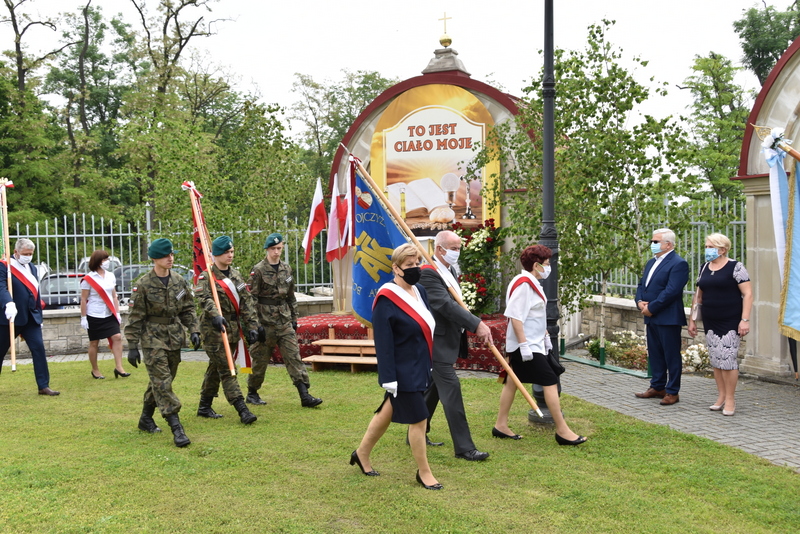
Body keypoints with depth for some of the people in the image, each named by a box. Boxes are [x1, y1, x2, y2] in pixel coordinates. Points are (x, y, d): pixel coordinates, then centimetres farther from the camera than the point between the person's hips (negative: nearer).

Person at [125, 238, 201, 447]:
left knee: (160, 380, 14)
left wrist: (194, 331, -1)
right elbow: (135, 318, -7)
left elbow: (188, 309, 11)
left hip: (174, 337, 5)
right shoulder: (143, 285, -10)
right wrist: (132, 346, -9)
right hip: (153, 338, -5)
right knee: (162, 382, -10)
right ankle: (176, 428, -13)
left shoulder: (179, 281, 4)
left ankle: (146, 419, 31)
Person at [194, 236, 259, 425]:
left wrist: (252, 326, 1)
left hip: (233, 329, 7)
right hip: (213, 330, -7)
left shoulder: (235, 275, 11)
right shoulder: (206, 277, -9)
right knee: (226, 370, -9)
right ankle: (242, 410, -13)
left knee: (216, 368, 15)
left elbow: (246, 302, 9)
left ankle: (204, 407, 26)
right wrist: (216, 316, -46)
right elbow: (205, 299, -28)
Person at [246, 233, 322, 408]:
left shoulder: (286, 269, 10)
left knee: (294, 357, -2)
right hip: (265, 322, -5)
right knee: (260, 359, 7)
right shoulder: (258, 270, -8)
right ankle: (252, 393, 25)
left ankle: (305, 396, -5)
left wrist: (294, 319, 14)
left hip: (285, 322, 5)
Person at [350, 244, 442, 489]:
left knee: (388, 412, 19)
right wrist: (389, 378, -20)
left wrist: (429, 365, 15)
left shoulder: (419, 292, 6)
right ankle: (424, 472, 19)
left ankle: (362, 454, 36)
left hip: (419, 368, 8)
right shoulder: (386, 300, -18)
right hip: (403, 372, -8)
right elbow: (383, 343, -19)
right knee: (418, 420, 2)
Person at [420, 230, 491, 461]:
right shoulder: (428, 273, -19)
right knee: (451, 390, -9)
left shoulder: (450, 270, 12)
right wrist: (477, 325, -31)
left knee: (433, 388, 16)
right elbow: (446, 305, -28)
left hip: (448, 341, 10)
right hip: (437, 343, -10)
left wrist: (473, 325, 7)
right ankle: (464, 448, -4)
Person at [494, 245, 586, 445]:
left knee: (513, 382, 13)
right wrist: (524, 345, -26)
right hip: (526, 345, -11)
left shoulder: (532, 284, 13)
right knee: (550, 382, -8)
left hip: (532, 343, 11)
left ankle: (501, 425, 20)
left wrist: (545, 336, 22)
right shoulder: (523, 284, -19)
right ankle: (562, 431, -2)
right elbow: (515, 317, -24)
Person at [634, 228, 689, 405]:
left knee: (671, 356, 1)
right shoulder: (651, 262, 17)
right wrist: (640, 302, -1)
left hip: (668, 319, -9)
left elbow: (671, 291, -20)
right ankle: (657, 387, 25)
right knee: (654, 354, 15)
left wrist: (651, 308, -17)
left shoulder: (678, 264, -12)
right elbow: (642, 285, 18)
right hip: (651, 318, 9)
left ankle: (672, 392, 8)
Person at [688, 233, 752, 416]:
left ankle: (730, 399, 5)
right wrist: (692, 320, 15)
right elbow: (699, 296, 17)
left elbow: (748, 293, -10)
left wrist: (745, 320, -17)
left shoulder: (735, 267, -7)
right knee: (715, 360, 8)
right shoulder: (704, 268, 11)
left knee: (727, 359, -8)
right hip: (710, 323, 6)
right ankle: (721, 396, 19)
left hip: (730, 322, -6)